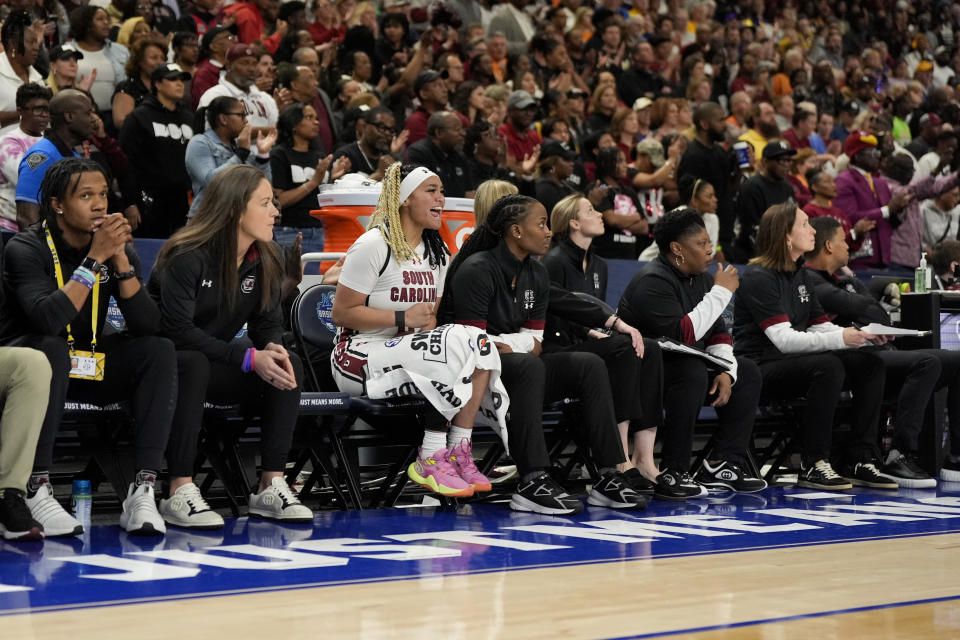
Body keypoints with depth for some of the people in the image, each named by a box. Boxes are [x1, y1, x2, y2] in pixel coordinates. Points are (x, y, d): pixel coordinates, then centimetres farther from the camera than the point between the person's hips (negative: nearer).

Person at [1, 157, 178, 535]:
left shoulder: (117, 249, -1)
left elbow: (147, 326, -13)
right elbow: (48, 320, -33)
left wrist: (120, 259, -23)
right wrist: (95, 258, -31)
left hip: (87, 366, 5)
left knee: (160, 351, -18)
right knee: (51, 350, -37)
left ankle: (144, 487, -26)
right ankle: (36, 488, -33)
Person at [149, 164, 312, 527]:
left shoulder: (265, 260, 2)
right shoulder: (187, 256, -20)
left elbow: (268, 323, 7)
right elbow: (178, 330, -25)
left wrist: (274, 349, -20)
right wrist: (249, 358, -29)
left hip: (216, 362, 7)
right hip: (163, 360, -6)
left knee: (288, 367, -16)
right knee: (193, 363, -39)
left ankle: (271, 487, -16)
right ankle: (180, 494, -39)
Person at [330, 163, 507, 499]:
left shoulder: (436, 253, 15)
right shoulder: (373, 245, -11)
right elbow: (342, 312, -13)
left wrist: (427, 322, -6)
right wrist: (403, 319, -19)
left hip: (408, 347, 8)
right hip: (360, 356, -8)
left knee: (479, 344, -19)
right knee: (458, 344, -29)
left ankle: (458, 452, -20)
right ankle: (430, 460, -26)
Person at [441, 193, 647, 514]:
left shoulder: (537, 275, 10)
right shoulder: (477, 270, -14)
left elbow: (534, 341, 9)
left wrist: (503, 344, -11)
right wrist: (520, 347, -12)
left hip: (516, 365, 8)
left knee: (590, 365, -8)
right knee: (528, 366, -37)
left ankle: (609, 476, -14)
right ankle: (532, 484, -42)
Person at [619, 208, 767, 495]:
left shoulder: (702, 279, 8)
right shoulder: (652, 282, -21)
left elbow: (718, 334, 12)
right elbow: (683, 335, -31)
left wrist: (726, 371, -8)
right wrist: (721, 292, -23)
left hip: (686, 363, 10)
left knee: (747, 372, 2)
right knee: (692, 371, -35)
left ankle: (721, 464, -4)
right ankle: (672, 471, -29)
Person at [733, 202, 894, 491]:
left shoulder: (799, 274, 17)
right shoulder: (758, 277, -12)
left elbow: (819, 327, 12)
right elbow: (783, 339, -21)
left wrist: (862, 335, -6)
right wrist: (840, 339, -31)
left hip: (792, 363, 9)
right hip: (760, 368, -9)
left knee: (870, 364, -9)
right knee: (828, 366, -34)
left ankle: (858, 461, -12)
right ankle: (813, 466, -28)